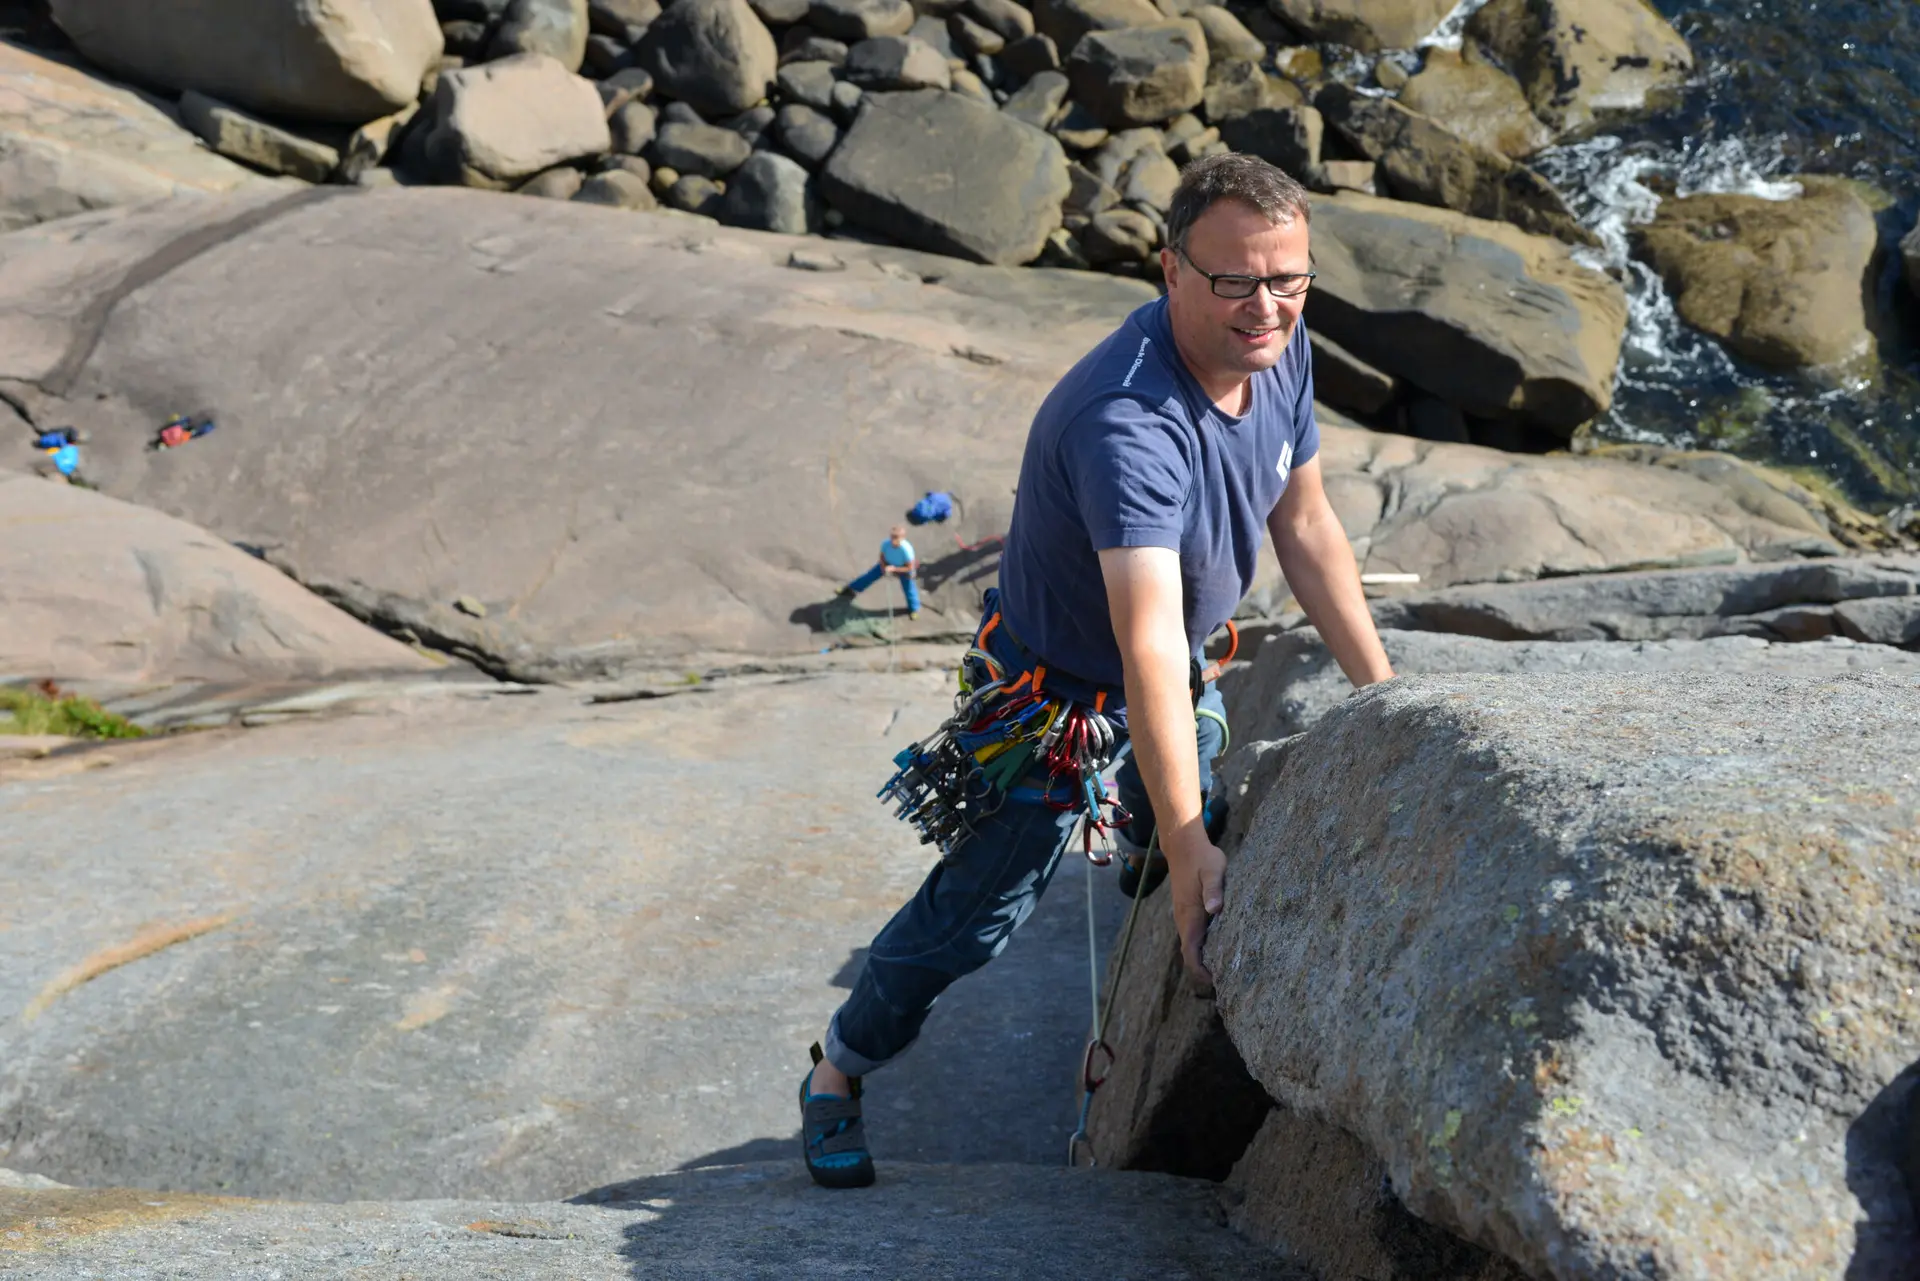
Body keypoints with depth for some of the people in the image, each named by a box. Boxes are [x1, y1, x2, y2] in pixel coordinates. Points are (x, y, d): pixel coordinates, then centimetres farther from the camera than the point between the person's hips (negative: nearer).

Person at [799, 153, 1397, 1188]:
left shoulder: (1280, 349, -13)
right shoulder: (1129, 423, -39)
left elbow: (1306, 527, 0)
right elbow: (1148, 644, -46)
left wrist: (1384, 693, -1)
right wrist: (1186, 843, -51)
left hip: (1186, 681, 8)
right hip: (1056, 696, -8)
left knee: (1207, 901, 20)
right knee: (973, 915, 1)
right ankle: (836, 1076, 26)